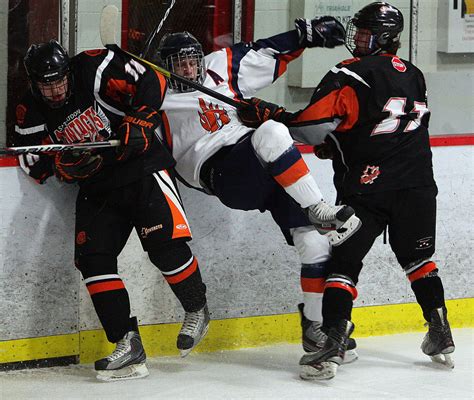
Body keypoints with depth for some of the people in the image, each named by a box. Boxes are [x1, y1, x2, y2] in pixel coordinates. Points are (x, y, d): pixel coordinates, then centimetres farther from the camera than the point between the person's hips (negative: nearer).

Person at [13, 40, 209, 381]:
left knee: (163, 242, -21)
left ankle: (197, 309, 6)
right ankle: (128, 344, -10)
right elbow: (36, 164, -1)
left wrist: (137, 124, -22)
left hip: (141, 165, -5)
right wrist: (65, 165, -20)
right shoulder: (31, 114, -1)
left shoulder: (95, 69, -14)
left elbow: (151, 83, -13)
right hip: (97, 187, 5)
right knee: (92, 257, -11)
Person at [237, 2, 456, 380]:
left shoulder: (351, 76, -11)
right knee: (417, 259, 20)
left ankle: (334, 344, -13)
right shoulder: (414, 76, 12)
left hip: (366, 188, -6)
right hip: (418, 185, 6)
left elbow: (311, 125, -17)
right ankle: (441, 338, 20)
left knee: (344, 261, -1)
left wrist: (266, 113, -4)